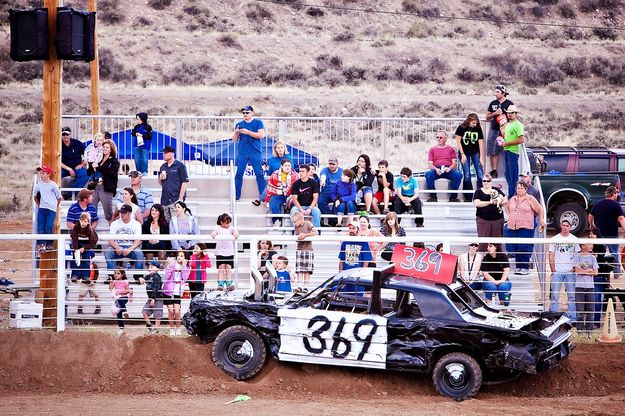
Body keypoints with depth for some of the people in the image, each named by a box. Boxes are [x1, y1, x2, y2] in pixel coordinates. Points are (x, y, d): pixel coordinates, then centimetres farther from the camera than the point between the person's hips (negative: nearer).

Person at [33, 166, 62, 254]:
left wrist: (56, 206, 6)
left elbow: (59, 197, 2)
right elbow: (35, 195, 22)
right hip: (42, 208, 4)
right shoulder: (39, 184, 6)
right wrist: (38, 204, 16)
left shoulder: (53, 185, -7)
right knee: (40, 227, -5)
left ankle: (49, 244, 6)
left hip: (51, 209, -4)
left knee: (49, 227, -11)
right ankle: (41, 244, -5)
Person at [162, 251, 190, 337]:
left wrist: (184, 267, -15)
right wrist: (170, 266, -20)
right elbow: (167, 277, -9)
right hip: (168, 291, -1)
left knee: (177, 311, -11)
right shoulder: (172, 263, -4)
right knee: (171, 310, -5)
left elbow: (185, 278, -11)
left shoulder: (187, 268, 4)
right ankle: (172, 328, 11)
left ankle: (178, 328, 7)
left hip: (178, 292, 1)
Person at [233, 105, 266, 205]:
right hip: (242, 153, 3)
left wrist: (247, 132, -15)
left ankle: (262, 196, -7)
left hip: (255, 153, -3)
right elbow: (234, 140, 14)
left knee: (259, 174, -7)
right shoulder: (239, 124, 14)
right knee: (239, 174, 1)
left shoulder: (258, 122, 4)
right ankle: (236, 196, 7)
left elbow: (261, 135, -9)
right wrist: (236, 132, -7)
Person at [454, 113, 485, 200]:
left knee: (480, 174, -7)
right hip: (464, 153, -2)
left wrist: (481, 157, -9)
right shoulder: (461, 128, -11)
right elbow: (458, 141, -6)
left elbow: (481, 143, -6)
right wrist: (462, 154, -10)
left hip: (475, 153, 2)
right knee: (467, 175, -2)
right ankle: (468, 197, 5)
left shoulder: (478, 129, -6)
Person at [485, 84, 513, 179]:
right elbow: (487, 117, 15)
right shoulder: (493, 103, 13)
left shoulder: (509, 104, 1)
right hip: (494, 130, 4)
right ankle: (494, 171, 5)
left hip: (505, 130, -4)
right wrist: (495, 113, -5)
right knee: (493, 152, 1)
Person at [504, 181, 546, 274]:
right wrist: (510, 218, 23)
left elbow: (540, 210, 6)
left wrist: (541, 221, 8)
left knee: (524, 248, -10)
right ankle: (518, 267, 13)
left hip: (525, 228, -5)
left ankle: (525, 268, -2)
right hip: (512, 227, 5)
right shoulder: (512, 199, 14)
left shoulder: (530, 199, 0)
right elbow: (507, 208, 33)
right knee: (514, 248, 3)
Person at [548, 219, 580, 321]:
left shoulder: (574, 239, 9)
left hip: (570, 271, 1)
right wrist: (553, 269, -2)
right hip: (557, 271, -1)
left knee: (572, 295, 1)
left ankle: (571, 317, 5)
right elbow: (551, 255, 6)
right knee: (554, 295, -3)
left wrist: (575, 268, -3)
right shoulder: (555, 239, 8)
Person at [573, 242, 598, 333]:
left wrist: (583, 271, -5)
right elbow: (577, 270, -8)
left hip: (590, 286, 3)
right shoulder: (577, 257, 2)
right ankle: (580, 328, 4)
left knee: (590, 308, 0)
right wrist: (589, 270, -3)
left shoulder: (592, 258, 11)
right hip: (579, 285, -3)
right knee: (580, 308, -2)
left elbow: (595, 272, 4)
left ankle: (589, 328, 7)